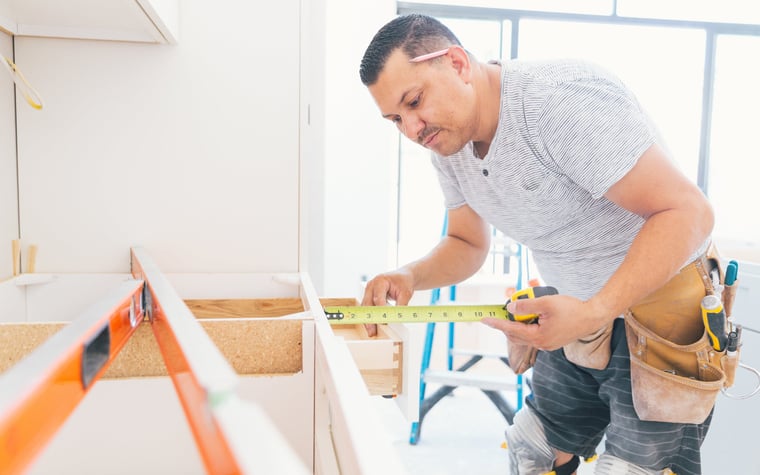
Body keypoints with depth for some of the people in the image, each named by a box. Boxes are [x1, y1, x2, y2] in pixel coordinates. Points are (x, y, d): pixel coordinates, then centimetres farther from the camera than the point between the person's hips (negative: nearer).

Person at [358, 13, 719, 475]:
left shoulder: (565, 97, -28)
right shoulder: (448, 143, -3)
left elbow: (687, 212, -29)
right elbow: (467, 244, 7)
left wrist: (593, 312, -39)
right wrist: (411, 276, -13)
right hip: (579, 314, 7)